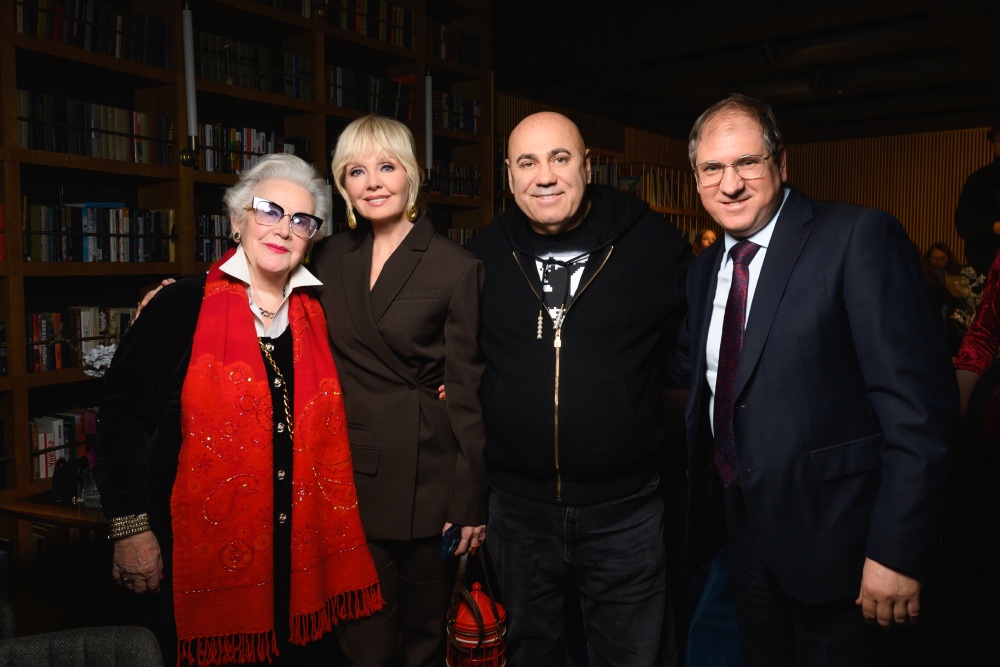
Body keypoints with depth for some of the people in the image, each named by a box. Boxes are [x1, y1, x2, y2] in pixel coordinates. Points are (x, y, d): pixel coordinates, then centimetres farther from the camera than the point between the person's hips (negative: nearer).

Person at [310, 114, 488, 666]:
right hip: (349, 473, 4)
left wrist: (472, 500, -7)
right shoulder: (331, 257, 7)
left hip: (424, 472, -3)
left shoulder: (457, 268, -7)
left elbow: (467, 389, -6)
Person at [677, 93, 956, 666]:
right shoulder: (706, 269, 7)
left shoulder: (860, 238, -15)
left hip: (832, 532, -6)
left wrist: (898, 551, -21)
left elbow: (919, 400, -19)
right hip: (742, 522, 7)